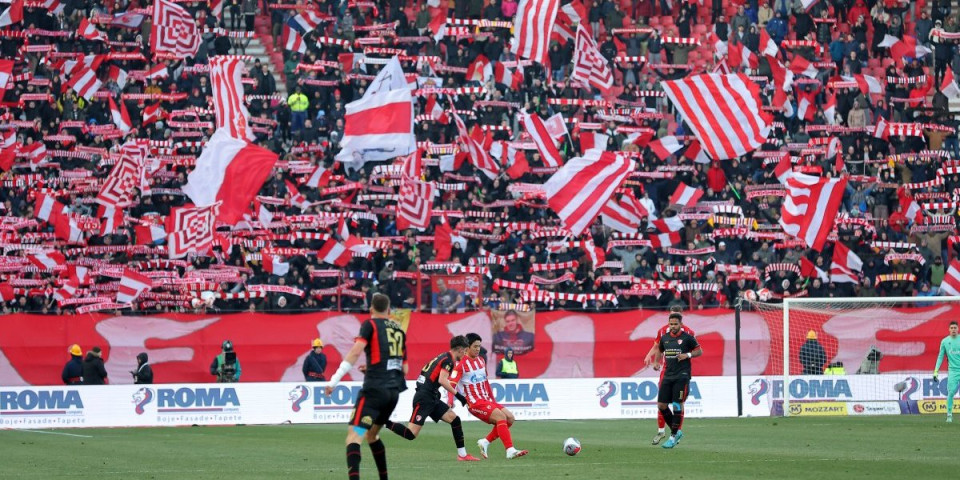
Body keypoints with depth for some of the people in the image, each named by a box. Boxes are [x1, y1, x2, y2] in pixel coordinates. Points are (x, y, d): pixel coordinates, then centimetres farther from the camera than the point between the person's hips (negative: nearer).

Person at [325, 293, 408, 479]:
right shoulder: (399, 330, 16)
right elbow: (404, 369, 21)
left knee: (354, 436, -13)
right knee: (371, 435, 25)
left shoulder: (370, 324, 0)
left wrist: (334, 380, -17)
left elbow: (355, 352, -14)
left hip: (374, 389, -6)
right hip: (394, 391, 6)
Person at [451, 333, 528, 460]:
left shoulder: (481, 361, 15)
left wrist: (493, 400, 21)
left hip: (487, 400, 9)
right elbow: (452, 383, -17)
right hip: (475, 403, -9)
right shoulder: (461, 364, -9)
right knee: (500, 416, -25)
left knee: (510, 418, 0)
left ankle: (485, 442, 5)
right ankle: (510, 450, -29)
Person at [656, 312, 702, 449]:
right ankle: (676, 431, 18)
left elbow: (699, 351, 3)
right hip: (668, 375, 6)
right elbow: (659, 350, 28)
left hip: (682, 376, -6)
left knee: (677, 405, -8)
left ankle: (673, 436, -1)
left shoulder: (687, 338, -4)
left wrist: (687, 355, -12)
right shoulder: (664, 338, 10)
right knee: (661, 405, 1)